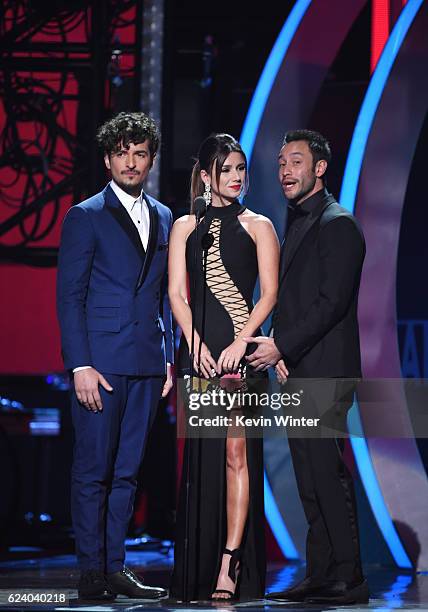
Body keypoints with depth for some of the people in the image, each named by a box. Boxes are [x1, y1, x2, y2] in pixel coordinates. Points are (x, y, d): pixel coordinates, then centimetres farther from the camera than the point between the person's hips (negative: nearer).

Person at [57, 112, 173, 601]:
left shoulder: (162, 218, 15)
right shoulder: (85, 217, -2)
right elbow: (69, 297, -6)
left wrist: (167, 358, 11)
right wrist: (80, 366, -13)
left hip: (146, 365, 5)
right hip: (100, 363, -5)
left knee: (126, 471, 8)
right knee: (93, 469, -3)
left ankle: (115, 568, 12)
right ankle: (91, 573, 2)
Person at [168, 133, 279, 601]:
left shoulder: (258, 226, 8)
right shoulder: (185, 227, 13)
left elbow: (269, 293, 1)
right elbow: (177, 293, 6)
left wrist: (241, 341, -12)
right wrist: (195, 344, -7)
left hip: (241, 349, -2)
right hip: (199, 348, 2)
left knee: (236, 451, -11)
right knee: (201, 454, 3)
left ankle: (230, 565, -14)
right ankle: (198, 570, 8)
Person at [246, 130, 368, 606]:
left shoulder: (337, 224, -8)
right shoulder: (296, 224, 21)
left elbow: (332, 302, -16)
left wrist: (282, 347, -15)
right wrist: (279, 350, 7)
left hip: (323, 370, -9)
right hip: (296, 371, 9)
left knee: (328, 475, -10)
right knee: (311, 481, 9)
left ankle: (347, 580, -7)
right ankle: (321, 577, 12)